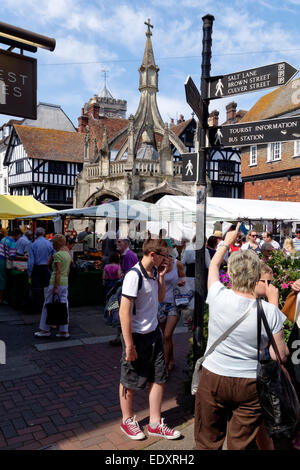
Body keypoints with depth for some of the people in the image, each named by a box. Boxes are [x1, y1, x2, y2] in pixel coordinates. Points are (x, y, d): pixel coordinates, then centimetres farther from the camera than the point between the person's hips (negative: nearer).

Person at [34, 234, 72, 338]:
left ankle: (45, 329, 14)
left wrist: (55, 288, -19)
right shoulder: (67, 253, 12)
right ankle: (64, 331, 12)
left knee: (48, 305, 5)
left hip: (55, 282, -8)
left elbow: (58, 272, -19)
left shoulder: (57, 255, -14)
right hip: (65, 283, 8)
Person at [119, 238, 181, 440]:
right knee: (130, 382, 12)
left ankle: (155, 423, 30)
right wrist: (129, 346, -20)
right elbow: (124, 312, -23)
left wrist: (161, 277, -1)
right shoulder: (134, 276, -23)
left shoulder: (155, 272, 1)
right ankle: (127, 420, 34)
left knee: (158, 378, 14)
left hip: (154, 333, 8)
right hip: (137, 336, -8)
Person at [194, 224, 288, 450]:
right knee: (241, 444, 19)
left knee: (208, 442, 20)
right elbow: (280, 355, -8)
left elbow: (213, 265, 4)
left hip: (213, 380, 0)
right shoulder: (270, 312, -19)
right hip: (250, 386, 0)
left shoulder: (219, 297, -17)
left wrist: (227, 242, 21)